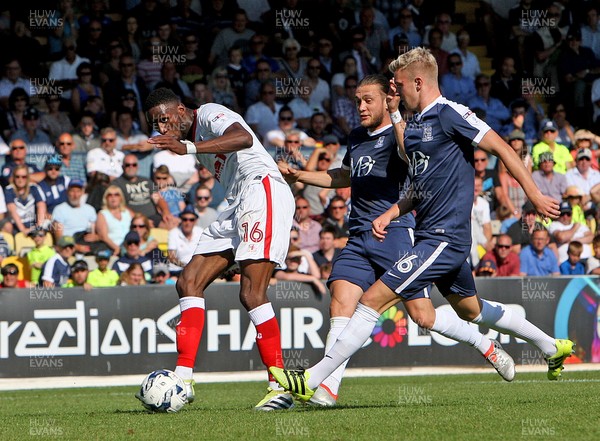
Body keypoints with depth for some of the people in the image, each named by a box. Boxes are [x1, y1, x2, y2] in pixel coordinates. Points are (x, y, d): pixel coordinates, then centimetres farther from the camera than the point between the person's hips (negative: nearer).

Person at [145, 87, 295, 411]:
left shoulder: (209, 115, -4)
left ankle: (280, 386, -15)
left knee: (251, 294, -18)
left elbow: (243, 138, -27)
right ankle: (183, 380, -1)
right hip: (237, 207, 11)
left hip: (263, 189, -11)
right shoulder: (192, 136, 23)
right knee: (189, 283, 3)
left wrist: (188, 148, -34)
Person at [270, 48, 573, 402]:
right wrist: (390, 214, 8)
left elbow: (501, 148, -13)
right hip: (431, 236, 10)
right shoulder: (415, 125, 15)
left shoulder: (449, 114, -13)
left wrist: (535, 195, -16)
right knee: (472, 310, 24)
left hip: (444, 238, -10)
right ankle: (553, 348, 39)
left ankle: (313, 380, -13)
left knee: (373, 299, -14)